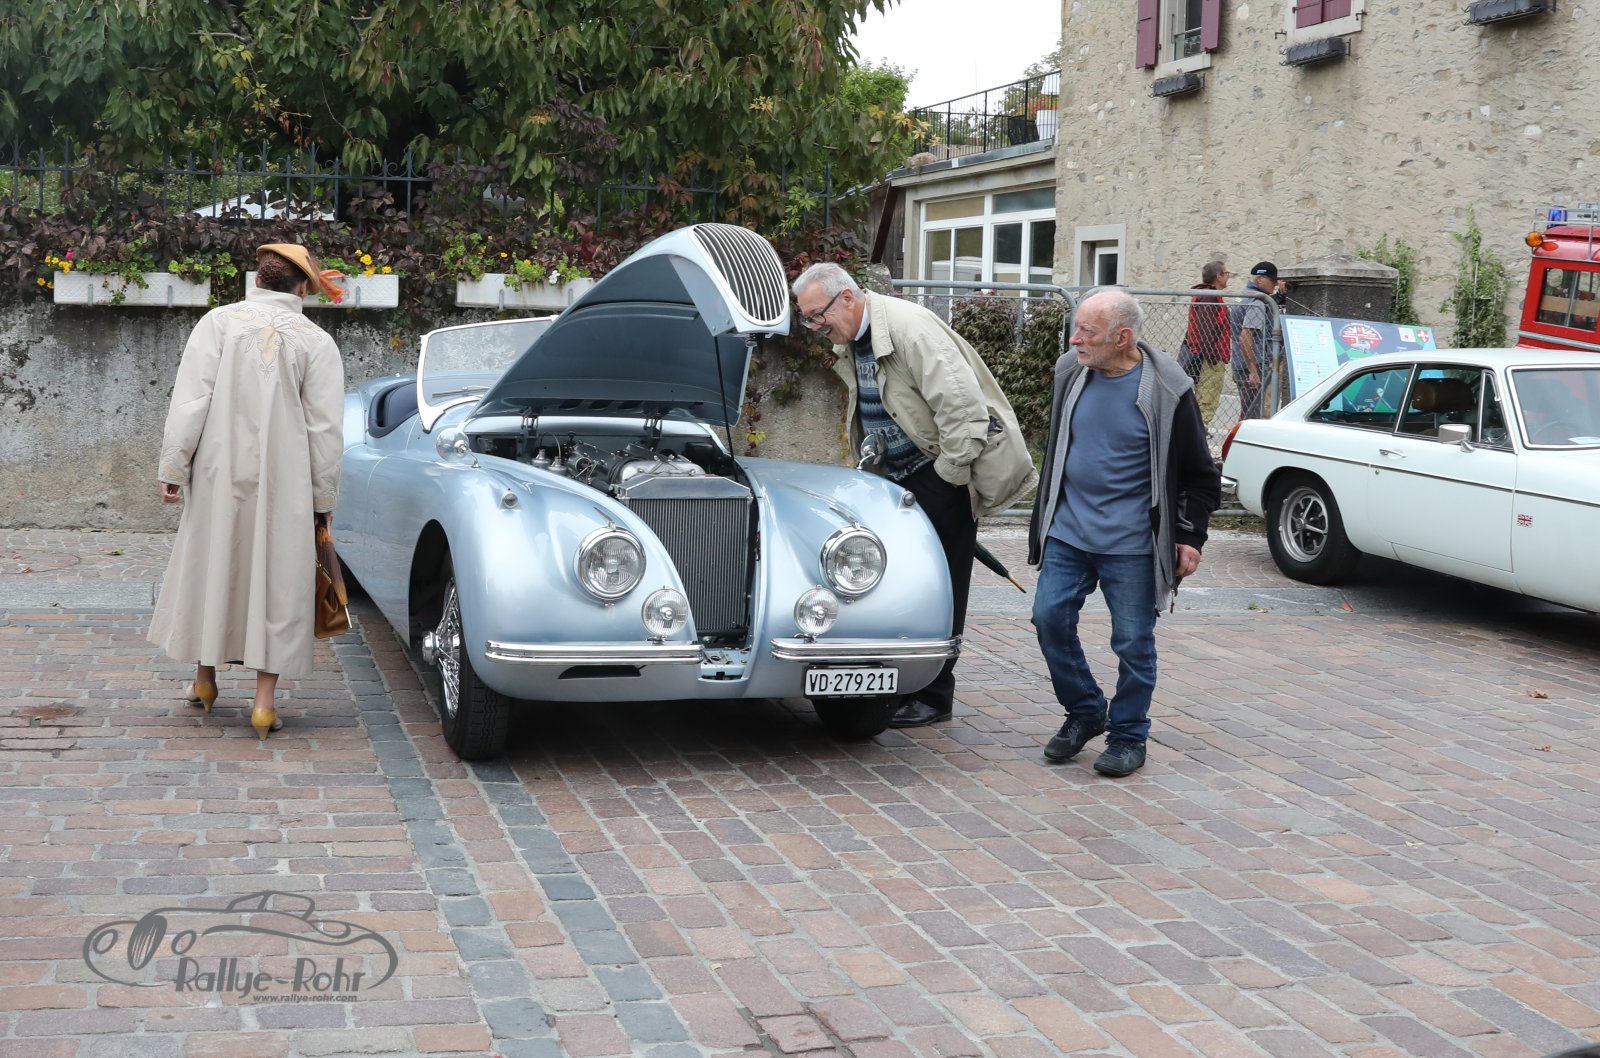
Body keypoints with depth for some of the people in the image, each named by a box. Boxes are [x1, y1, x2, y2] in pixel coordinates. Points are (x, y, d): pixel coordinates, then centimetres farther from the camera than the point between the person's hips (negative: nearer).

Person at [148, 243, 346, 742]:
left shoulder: (218, 322, -2)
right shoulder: (316, 342, -2)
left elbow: (189, 399, -6)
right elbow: (326, 429, -1)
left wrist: (174, 466, -1)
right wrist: (323, 498, 6)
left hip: (219, 476, 1)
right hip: (284, 483, -1)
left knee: (210, 569, 16)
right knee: (275, 580, 4)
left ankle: (204, 679, 30)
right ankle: (264, 703, 4)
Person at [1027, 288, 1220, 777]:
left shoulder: (1167, 389, -11)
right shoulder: (1070, 371, 3)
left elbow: (1200, 474, -2)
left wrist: (1190, 537, -5)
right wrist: (1046, 512, 21)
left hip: (1131, 541, -5)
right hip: (1067, 532, 5)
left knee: (1133, 641, 2)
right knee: (1049, 618, 0)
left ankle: (1128, 736, 19)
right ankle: (1084, 712, 21)